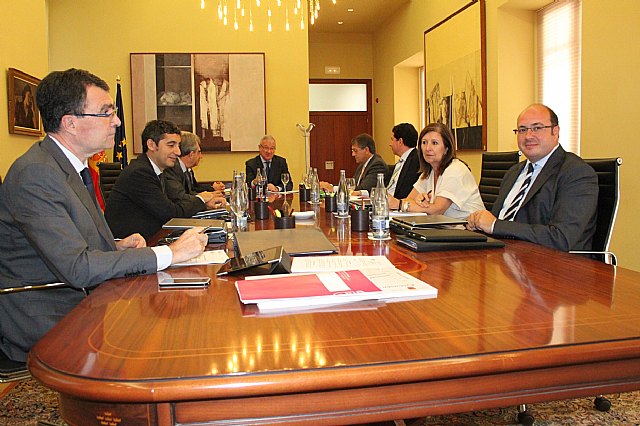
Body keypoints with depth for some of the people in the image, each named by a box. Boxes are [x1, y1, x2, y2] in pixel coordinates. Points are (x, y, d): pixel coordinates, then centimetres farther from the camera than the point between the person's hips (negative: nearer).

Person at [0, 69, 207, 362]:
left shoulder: (69, 167, 10)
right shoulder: (34, 174, -21)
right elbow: (76, 267, -27)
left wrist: (116, 247, 0)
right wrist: (169, 253, -24)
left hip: (77, 300, 8)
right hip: (42, 324, -8)